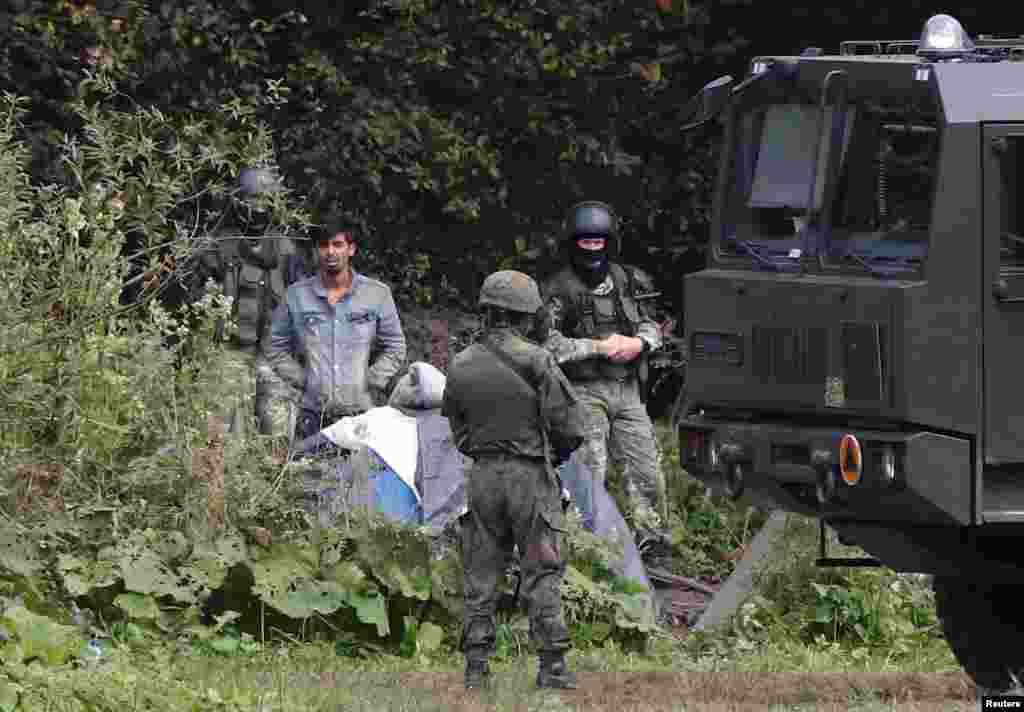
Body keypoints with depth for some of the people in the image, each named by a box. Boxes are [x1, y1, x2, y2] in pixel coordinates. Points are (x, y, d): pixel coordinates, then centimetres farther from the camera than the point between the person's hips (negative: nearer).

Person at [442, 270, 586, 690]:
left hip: (483, 477, 4)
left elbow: (459, 434, 10)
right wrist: (558, 451, 10)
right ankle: (552, 666, 1)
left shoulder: (461, 367, 3)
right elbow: (570, 425, -11)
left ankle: (476, 667, 7)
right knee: (542, 576, 2)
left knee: (481, 577, 9)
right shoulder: (535, 361, -11)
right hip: (531, 477, -3)